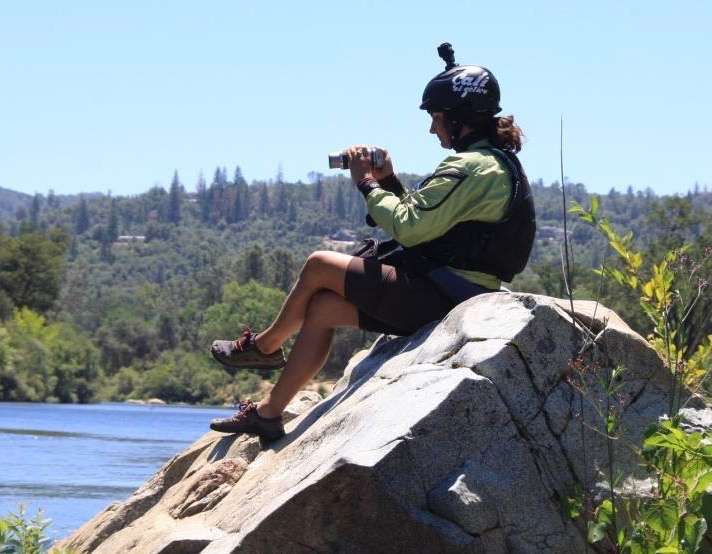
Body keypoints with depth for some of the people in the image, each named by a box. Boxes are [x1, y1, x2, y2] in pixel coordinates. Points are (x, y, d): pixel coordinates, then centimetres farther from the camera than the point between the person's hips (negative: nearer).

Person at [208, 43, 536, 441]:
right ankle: (269, 412, 11)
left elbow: (409, 227, -21)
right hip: (454, 297, 10)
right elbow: (426, 219, 20)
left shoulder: (472, 166, -17)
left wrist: (367, 185, -8)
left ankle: (265, 345, 21)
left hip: (435, 298, -10)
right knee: (322, 306, 9)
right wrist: (389, 182, 10)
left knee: (319, 266, -2)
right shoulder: (495, 163, 17)